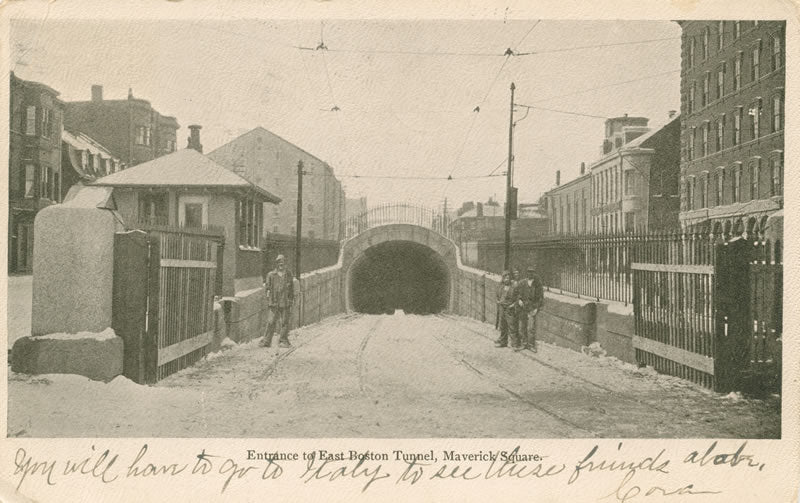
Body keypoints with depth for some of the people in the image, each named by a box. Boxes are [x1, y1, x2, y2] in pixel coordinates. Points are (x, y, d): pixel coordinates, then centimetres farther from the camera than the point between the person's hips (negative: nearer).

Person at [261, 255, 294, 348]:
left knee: (285, 322, 3)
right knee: (271, 322, -4)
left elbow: (291, 289, 13)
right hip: (274, 303, -2)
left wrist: (291, 301, 9)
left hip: (285, 303, 2)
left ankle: (283, 341, 11)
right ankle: (266, 341, 3)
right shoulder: (271, 275, 2)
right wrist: (267, 300, -2)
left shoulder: (288, 275, 8)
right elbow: (266, 287, 5)